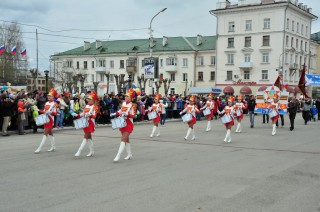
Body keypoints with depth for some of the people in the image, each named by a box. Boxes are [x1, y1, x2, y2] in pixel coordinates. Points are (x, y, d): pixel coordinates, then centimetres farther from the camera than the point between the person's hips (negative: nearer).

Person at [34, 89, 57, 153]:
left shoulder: (54, 104, -9)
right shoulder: (46, 103, 12)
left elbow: (55, 113, -10)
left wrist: (50, 112, -27)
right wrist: (40, 111, 1)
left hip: (50, 119, -8)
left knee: (45, 133, -10)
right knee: (50, 133, 14)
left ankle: (39, 148, -12)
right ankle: (53, 147, 23)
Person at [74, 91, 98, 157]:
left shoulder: (94, 107, -9)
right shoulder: (86, 106, 13)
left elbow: (94, 115, -18)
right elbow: (83, 113, 17)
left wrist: (90, 115, -35)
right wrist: (78, 115, 1)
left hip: (90, 123, -8)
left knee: (85, 137, -8)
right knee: (89, 137, 13)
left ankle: (79, 151, -12)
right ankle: (91, 152, 21)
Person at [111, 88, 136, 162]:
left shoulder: (133, 105, -12)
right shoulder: (123, 103, 7)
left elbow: (133, 115, -16)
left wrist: (127, 114, -30)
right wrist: (115, 114, 9)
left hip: (128, 124, -7)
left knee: (123, 139, -12)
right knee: (126, 139, 15)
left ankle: (118, 156, -16)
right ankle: (129, 154, 28)